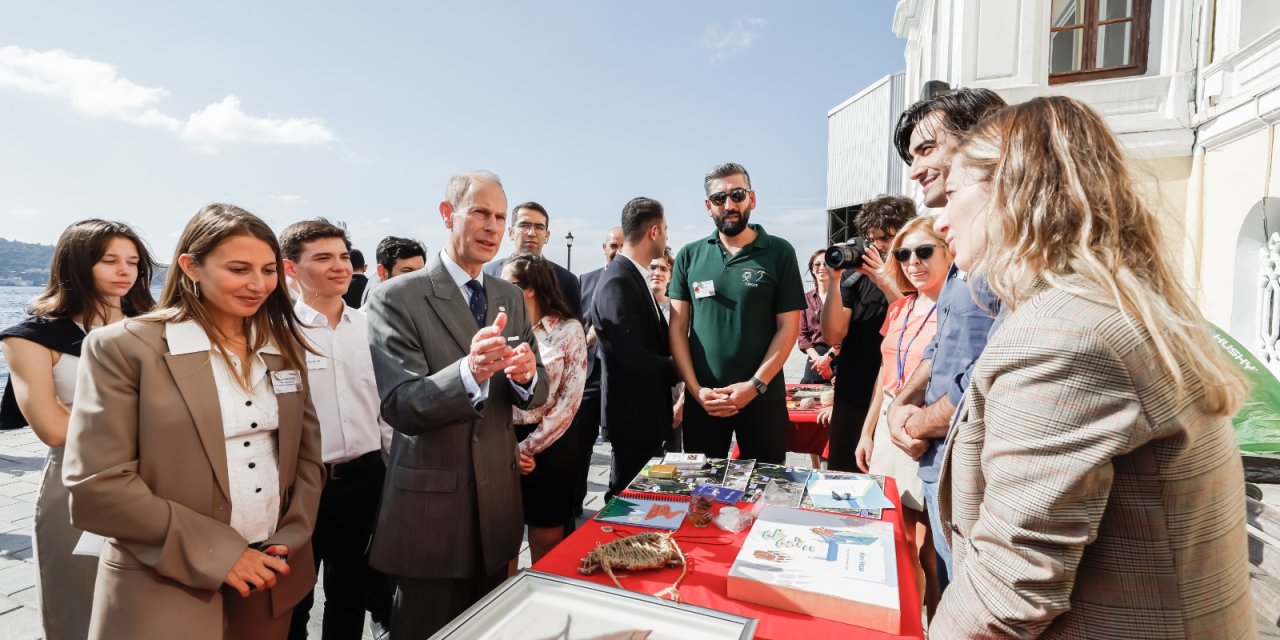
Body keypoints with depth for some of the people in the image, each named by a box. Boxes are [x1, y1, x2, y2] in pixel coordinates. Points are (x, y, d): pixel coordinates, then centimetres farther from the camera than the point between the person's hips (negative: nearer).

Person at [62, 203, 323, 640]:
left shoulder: (284, 345, 5)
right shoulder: (122, 347, -10)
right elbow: (96, 486, -13)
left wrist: (291, 537, -4)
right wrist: (216, 553, -15)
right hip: (166, 589, -4)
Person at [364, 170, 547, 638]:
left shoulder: (512, 298, 5)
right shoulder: (397, 298, -13)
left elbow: (537, 393, 3)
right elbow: (400, 408, -21)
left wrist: (526, 376, -21)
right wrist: (469, 371, -39)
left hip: (498, 499, 5)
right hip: (429, 503, -5)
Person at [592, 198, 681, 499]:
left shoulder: (634, 277, 10)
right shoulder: (618, 282, -20)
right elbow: (632, 356, -25)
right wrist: (678, 369, -11)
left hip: (646, 412, 9)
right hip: (634, 415, -9)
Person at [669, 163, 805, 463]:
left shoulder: (779, 252, -2)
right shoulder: (689, 256, 4)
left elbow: (788, 327, -5)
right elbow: (678, 328, 2)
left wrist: (755, 385, -13)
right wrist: (696, 389, -8)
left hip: (763, 397, -1)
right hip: (702, 399, 2)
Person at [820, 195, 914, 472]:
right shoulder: (854, 278, 4)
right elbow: (833, 336, -3)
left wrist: (885, 282, -21)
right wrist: (834, 281, -14)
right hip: (852, 400, 3)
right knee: (841, 478, 11)